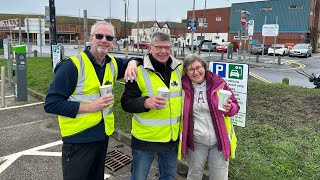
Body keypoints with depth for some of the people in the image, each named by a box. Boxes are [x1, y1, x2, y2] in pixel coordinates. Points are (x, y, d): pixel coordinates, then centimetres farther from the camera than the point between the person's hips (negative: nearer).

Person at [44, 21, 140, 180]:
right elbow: (51, 104, -18)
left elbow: (135, 60, 20)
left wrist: (132, 63, -6)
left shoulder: (113, 64, 2)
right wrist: (90, 106, -23)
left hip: (103, 136, 7)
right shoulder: (72, 66, -17)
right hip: (78, 141, -6)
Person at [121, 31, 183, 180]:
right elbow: (126, 103, -12)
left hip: (172, 138, 5)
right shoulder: (139, 71, -13)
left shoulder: (179, 69, 2)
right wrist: (146, 102, -31)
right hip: (145, 139, -4)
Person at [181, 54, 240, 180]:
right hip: (195, 141, 1)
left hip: (219, 140, 0)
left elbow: (235, 106, -3)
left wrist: (229, 108, -24)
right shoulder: (183, 86, -7)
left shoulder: (218, 83, -9)